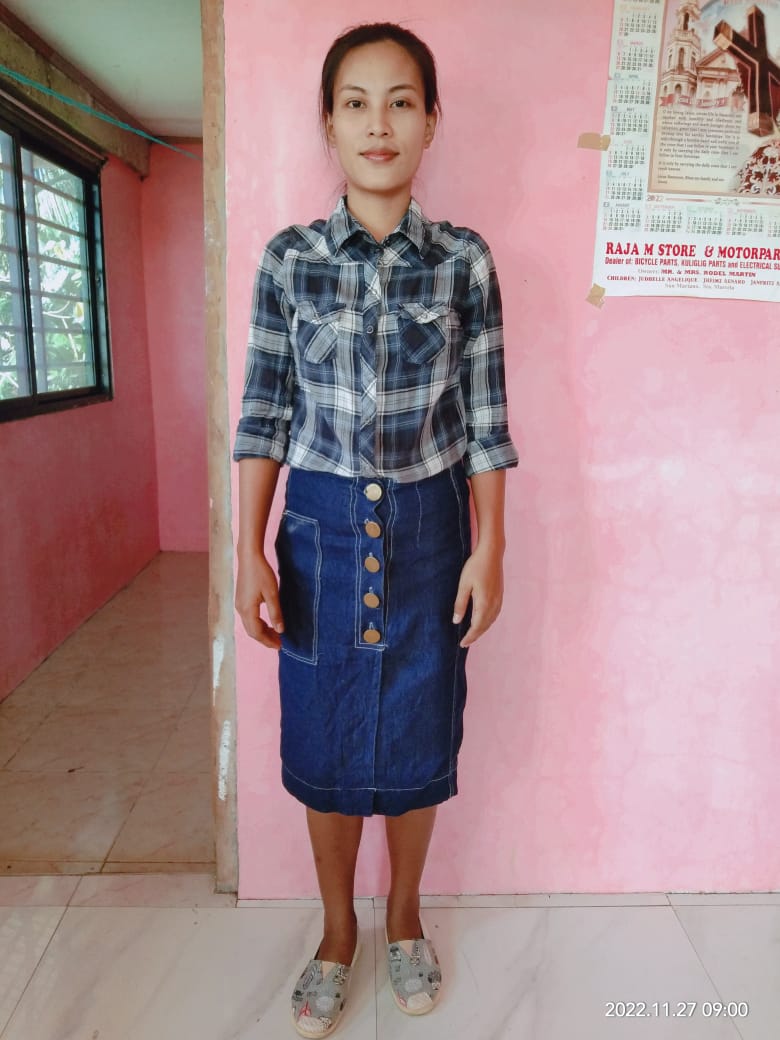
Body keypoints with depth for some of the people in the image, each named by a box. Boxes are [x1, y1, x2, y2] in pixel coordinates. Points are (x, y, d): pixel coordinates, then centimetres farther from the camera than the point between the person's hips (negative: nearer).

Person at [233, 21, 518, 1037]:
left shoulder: (464, 260, 0)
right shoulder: (288, 258, 0)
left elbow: (484, 418, 0)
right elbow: (265, 413, 0)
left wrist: (489, 549, -3)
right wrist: (251, 552, -4)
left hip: (428, 528, 0)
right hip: (322, 525, 0)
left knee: (418, 737, 12)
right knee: (325, 743, 11)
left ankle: (404, 918, 40)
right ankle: (338, 933, 37)